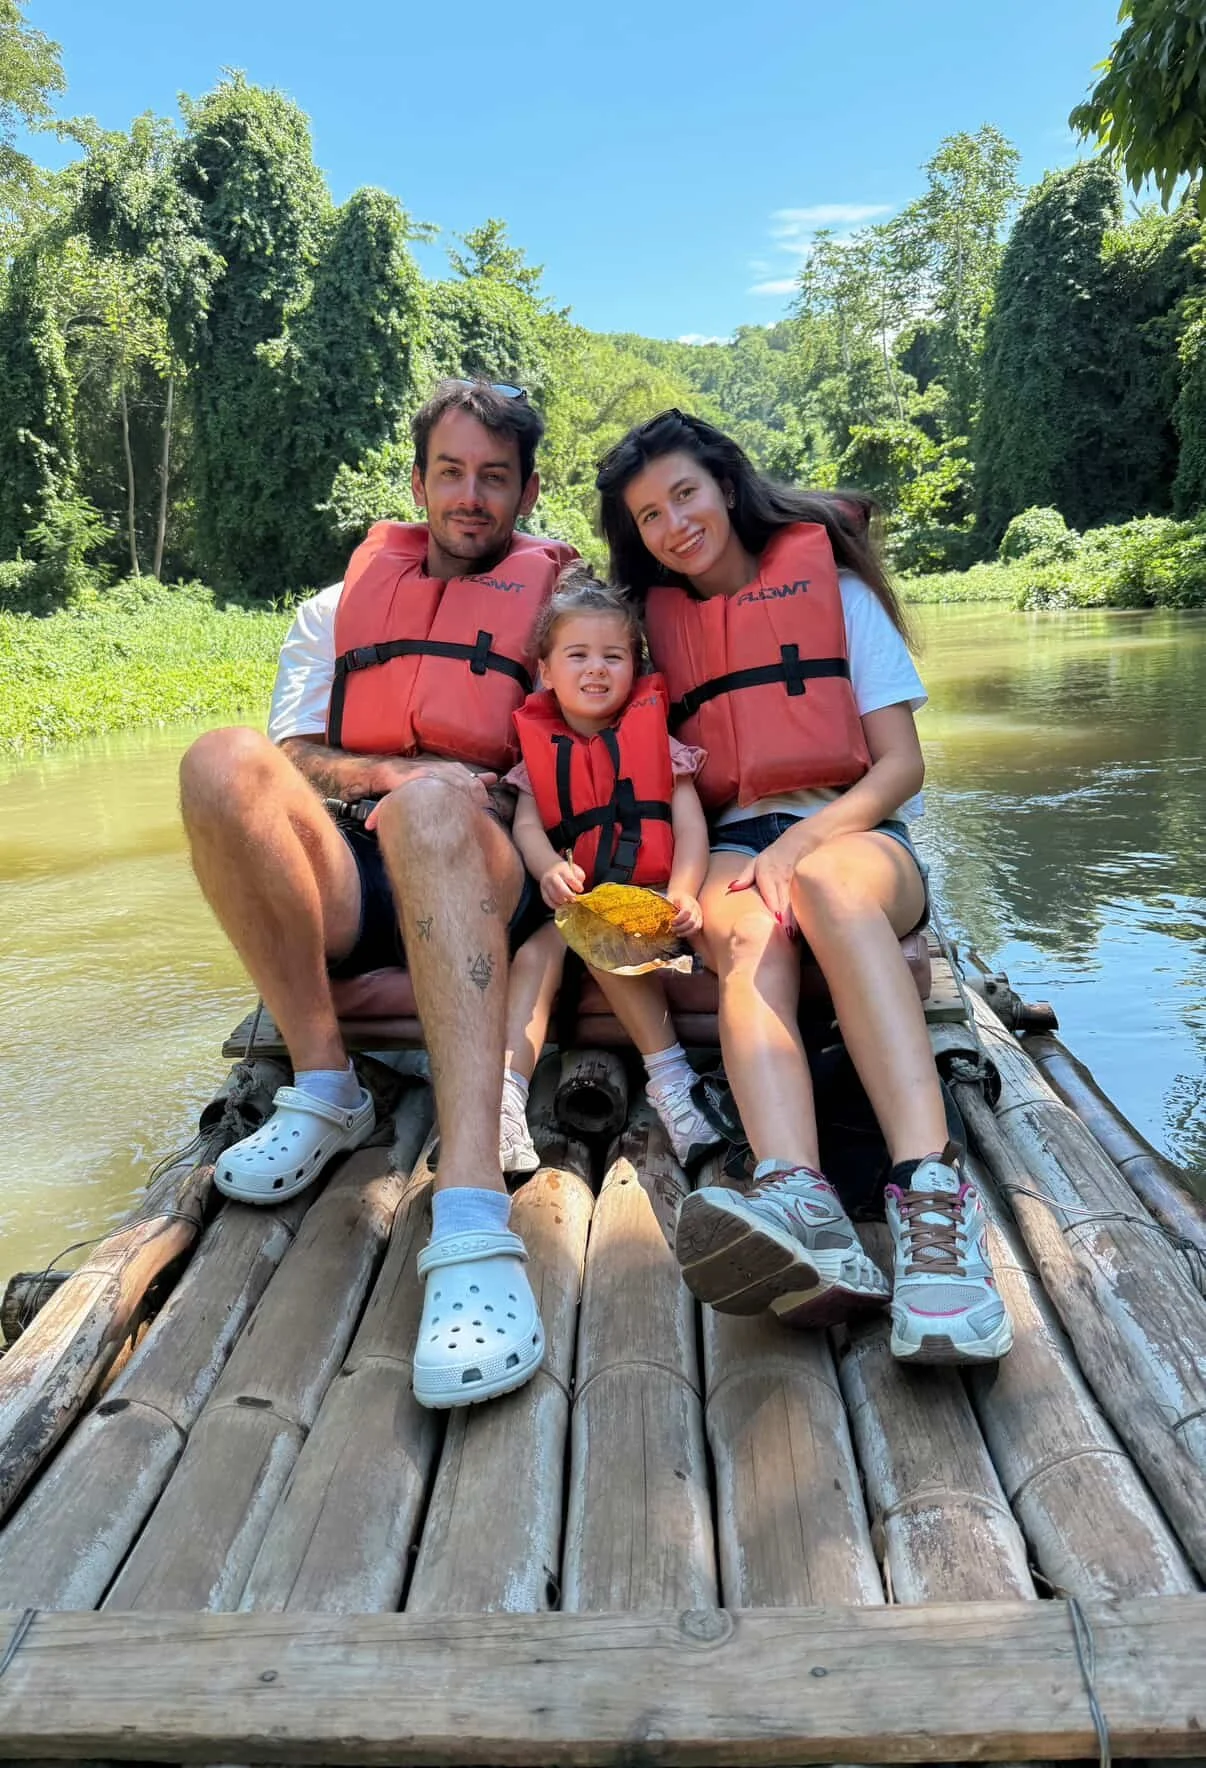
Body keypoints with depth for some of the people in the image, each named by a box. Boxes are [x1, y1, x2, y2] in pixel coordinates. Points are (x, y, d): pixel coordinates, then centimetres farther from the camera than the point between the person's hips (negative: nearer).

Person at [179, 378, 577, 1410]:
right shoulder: (340, 609, 24)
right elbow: (293, 756, 10)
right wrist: (390, 772, -10)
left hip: (487, 884, -2)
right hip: (344, 887, 3)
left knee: (429, 808, -38)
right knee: (222, 762, -27)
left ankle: (473, 1223, -53)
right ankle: (323, 1082, -18)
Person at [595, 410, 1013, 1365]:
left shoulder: (836, 590, 9)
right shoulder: (660, 620, 17)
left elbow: (901, 764, 1)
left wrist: (804, 842, -17)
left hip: (860, 836, -1)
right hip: (736, 845, 2)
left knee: (826, 885, -39)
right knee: (748, 936, -36)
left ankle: (934, 1198, -54)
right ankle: (802, 1206, -61)